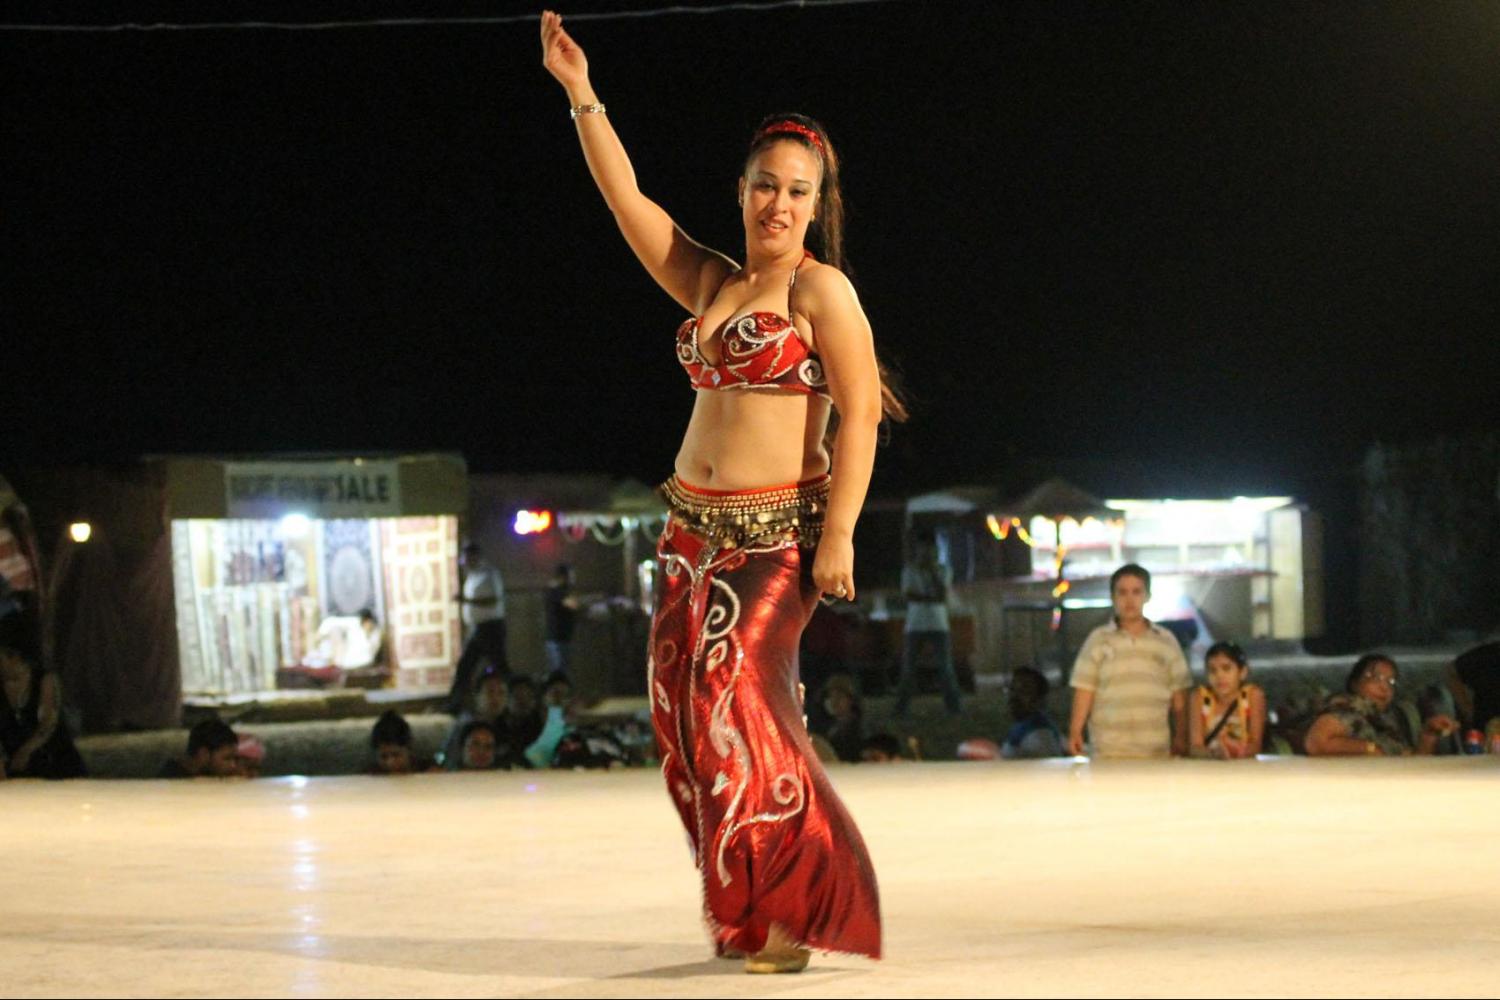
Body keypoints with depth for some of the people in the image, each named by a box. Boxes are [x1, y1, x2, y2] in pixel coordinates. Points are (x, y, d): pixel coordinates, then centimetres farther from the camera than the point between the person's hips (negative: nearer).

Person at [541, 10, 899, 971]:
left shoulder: (821, 292, -5)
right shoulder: (709, 284, 13)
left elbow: (860, 414, -10)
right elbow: (626, 198, 14)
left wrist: (839, 535, -17)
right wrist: (581, 96, 9)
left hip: (776, 534, -7)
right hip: (692, 531, 7)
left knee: (738, 704, -15)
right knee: (684, 712, 3)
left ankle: (793, 913, -8)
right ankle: (738, 901, 13)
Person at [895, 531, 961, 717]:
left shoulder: (943, 571, 7)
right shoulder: (910, 570, 5)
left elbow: (943, 595, -5)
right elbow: (908, 595, -6)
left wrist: (933, 573, -9)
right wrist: (931, 598, -11)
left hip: (939, 626, 0)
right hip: (915, 626, 0)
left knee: (946, 667, -6)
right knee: (908, 668, -3)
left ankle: (953, 708, -4)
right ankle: (901, 708, -1)